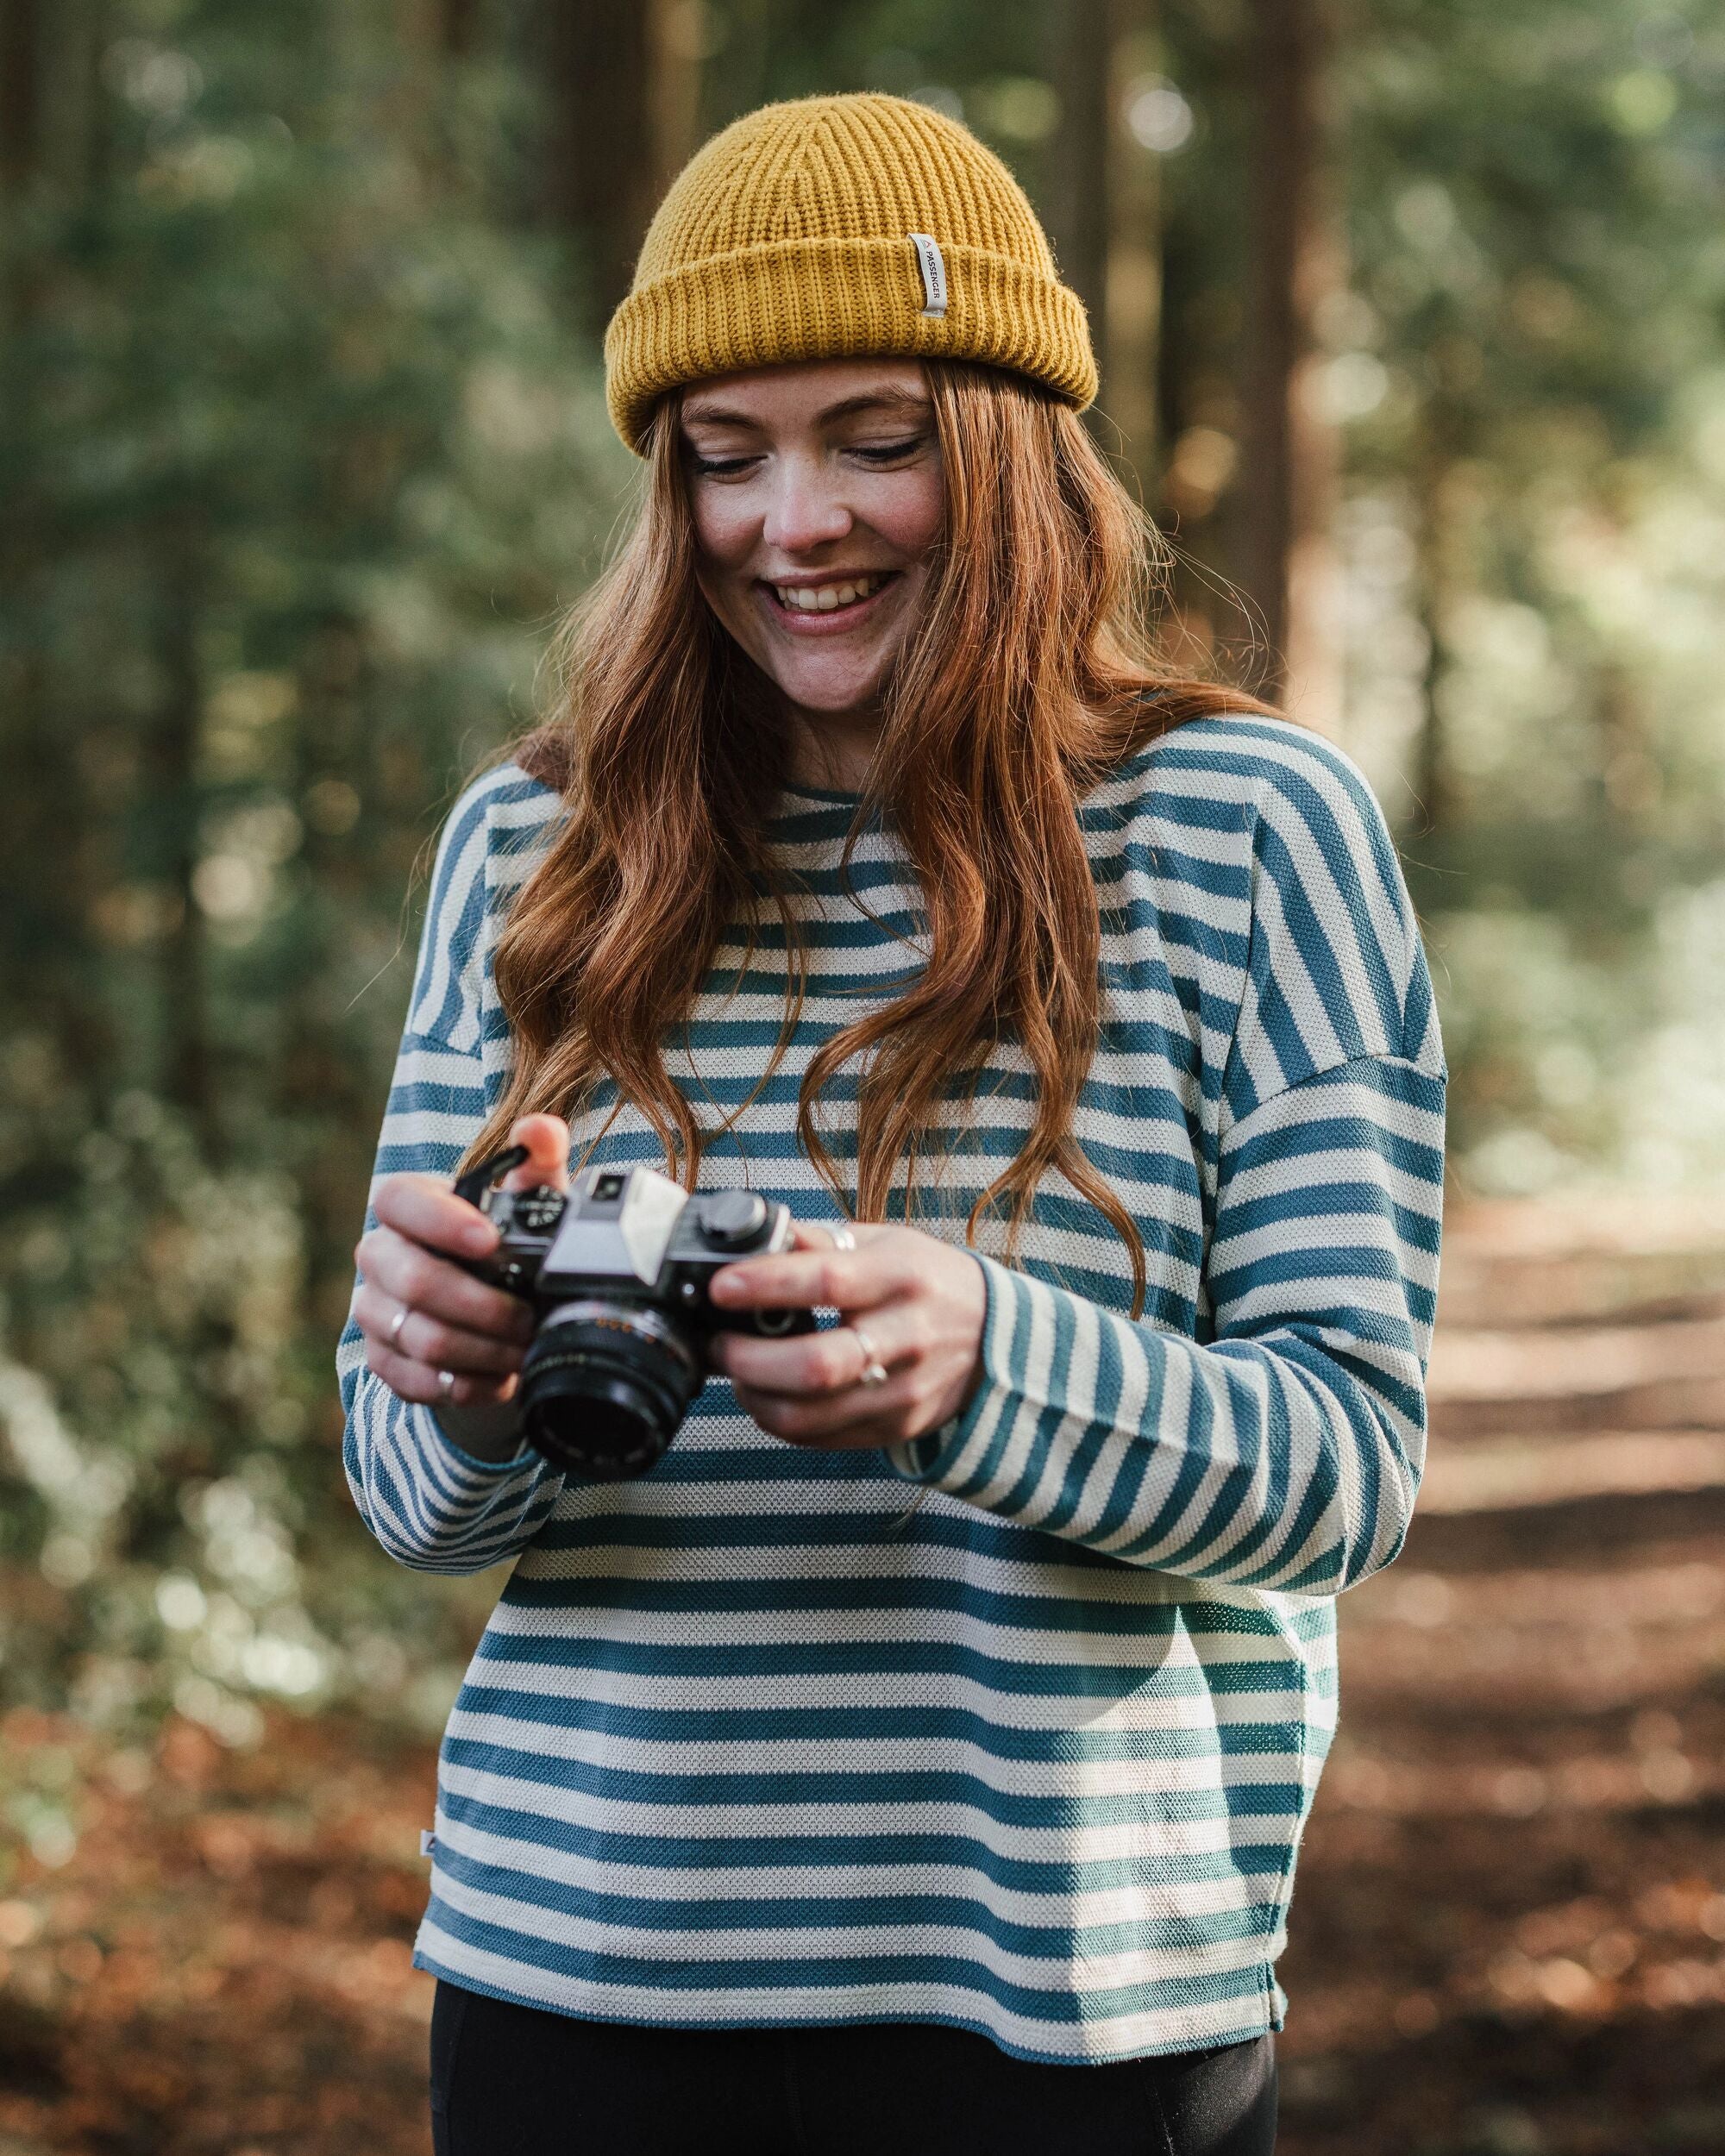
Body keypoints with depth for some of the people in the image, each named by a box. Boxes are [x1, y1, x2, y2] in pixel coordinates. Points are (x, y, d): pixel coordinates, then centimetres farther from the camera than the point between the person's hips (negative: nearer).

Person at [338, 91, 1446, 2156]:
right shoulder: (526, 850, 5)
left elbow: (1349, 1453, -9)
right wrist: (460, 1382, -17)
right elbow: (419, 1504, 7)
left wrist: (980, 1360, -27)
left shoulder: (1247, 824, -4)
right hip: (571, 1963, 3)